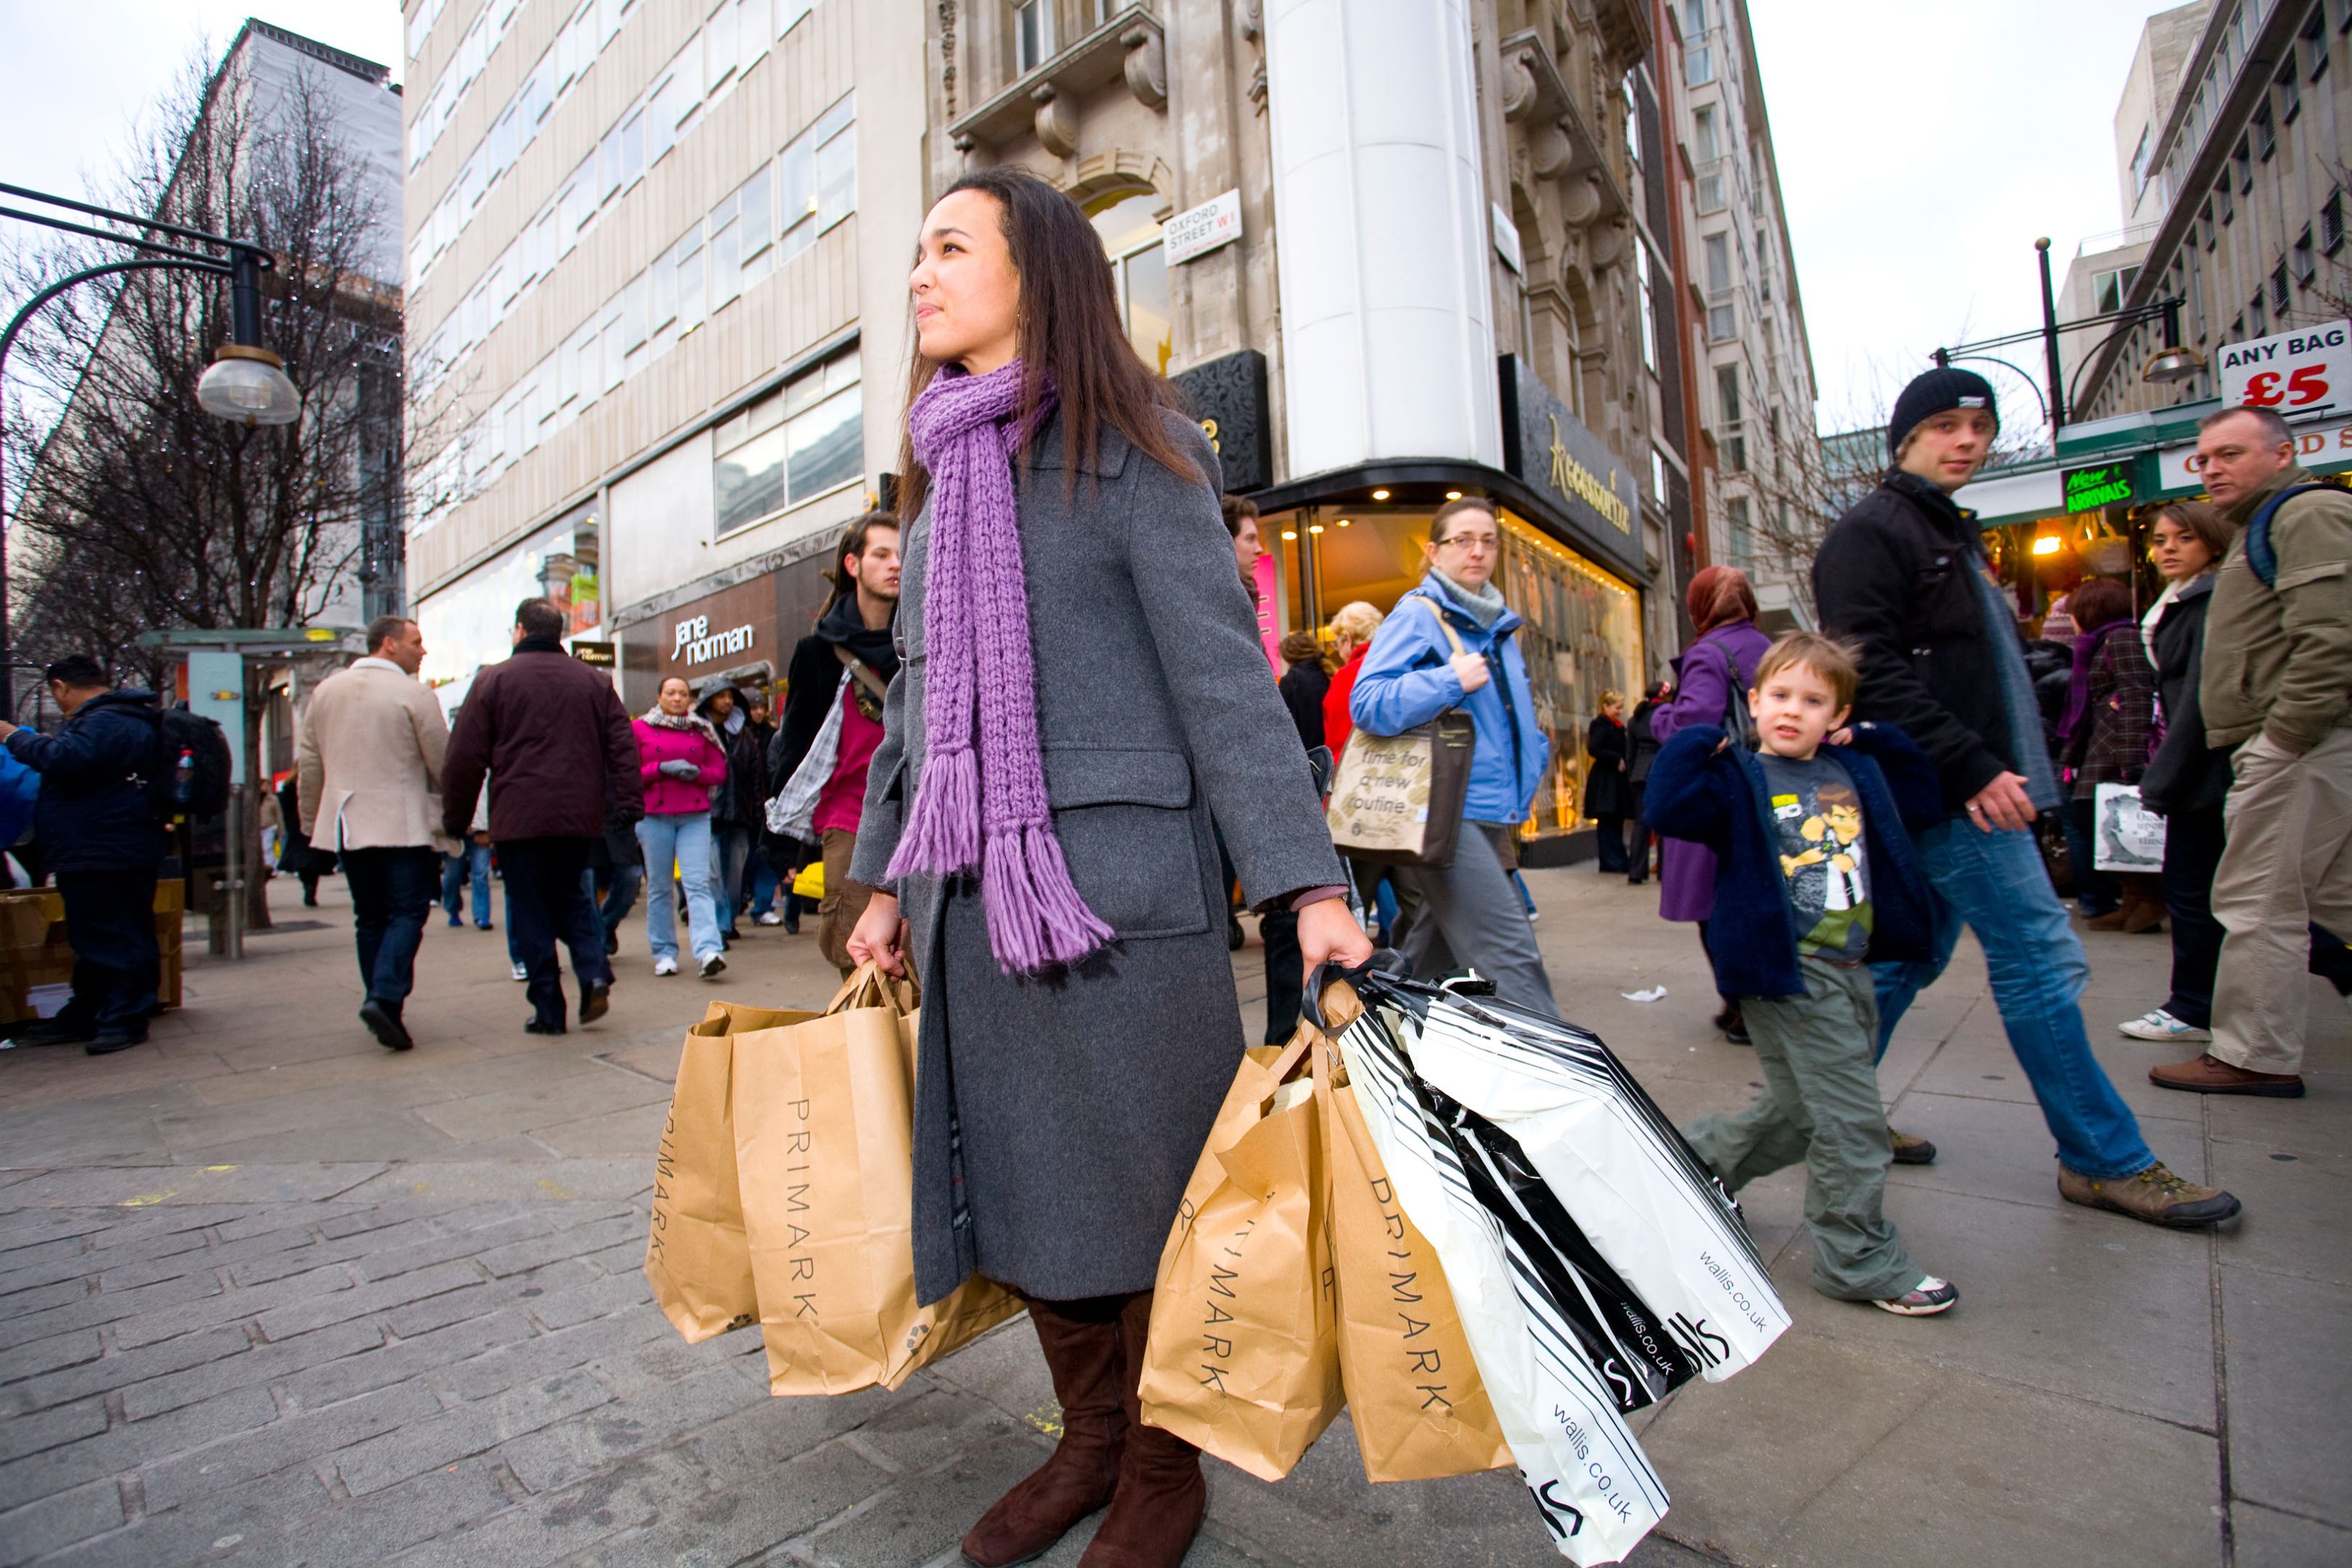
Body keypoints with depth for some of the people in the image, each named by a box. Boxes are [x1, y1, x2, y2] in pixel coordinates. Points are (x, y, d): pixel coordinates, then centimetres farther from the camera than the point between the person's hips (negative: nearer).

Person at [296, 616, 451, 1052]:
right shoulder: (413, 694, -8)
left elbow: (307, 762, 15)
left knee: (370, 917, 13)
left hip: (349, 824, 6)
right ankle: (384, 997, -18)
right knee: (407, 913, -3)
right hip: (405, 824, -6)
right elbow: (442, 762, -7)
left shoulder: (326, 690, 11)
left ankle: (381, 1004, 15)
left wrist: (311, 823, 23)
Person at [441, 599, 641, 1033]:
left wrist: (456, 820, 7)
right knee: (571, 895, 19)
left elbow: (465, 758, 0)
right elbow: (623, 748, 3)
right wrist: (631, 803, 2)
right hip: (580, 817, 3)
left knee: (530, 914, 5)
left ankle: (548, 1010, 6)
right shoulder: (595, 682, 8)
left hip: (519, 818, -3)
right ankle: (594, 971, -4)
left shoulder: (493, 680, 0)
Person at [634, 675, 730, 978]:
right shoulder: (640, 729, 6)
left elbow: (719, 771, 10)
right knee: (660, 887, 6)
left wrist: (696, 772, -10)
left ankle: (709, 951, -21)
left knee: (698, 883, -10)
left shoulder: (702, 730, 10)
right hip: (654, 816, 0)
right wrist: (663, 768, -14)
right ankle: (664, 953, 17)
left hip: (695, 816, 0)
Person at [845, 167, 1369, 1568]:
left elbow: (1225, 674, -10)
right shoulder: (941, 476, 18)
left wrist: (1309, 885, -17)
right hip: (972, 897, 7)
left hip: (1116, 886, -6)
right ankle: (1092, 1439, 35)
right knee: (1020, 1186, 13)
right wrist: (888, 879, 18)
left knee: (1141, 1185, 5)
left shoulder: (1131, 456, -2)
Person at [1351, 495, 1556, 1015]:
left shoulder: (1498, 625, 20)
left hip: (1490, 813, 9)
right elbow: (1366, 702, -17)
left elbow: (1515, 718, 32)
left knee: (1435, 952, 16)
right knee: (1508, 952, -14)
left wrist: (1534, 758, 15)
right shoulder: (1417, 614, -5)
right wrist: (1451, 680, -19)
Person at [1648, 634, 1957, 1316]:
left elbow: (1927, 805, 25)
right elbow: (1669, 810, -22)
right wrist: (1697, 745, -17)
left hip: (1850, 970, 8)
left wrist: (1880, 743, 15)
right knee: (1851, 1120, -3)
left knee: (1799, 1111, 19)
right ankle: (1861, 1261, 13)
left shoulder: (1857, 774, 13)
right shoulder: (1739, 778, -7)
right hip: (1786, 973, -8)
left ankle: (1696, 1160, 37)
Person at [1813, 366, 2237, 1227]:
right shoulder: (1871, 531, -9)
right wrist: (1970, 767, -25)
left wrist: (1999, 769, 17)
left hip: (1966, 790, 10)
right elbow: (1873, 673, -21)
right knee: (2040, 958, -4)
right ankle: (2104, 1159, 9)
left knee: (1911, 953, 13)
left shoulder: (1950, 533, 22)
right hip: (1945, 794, -10)